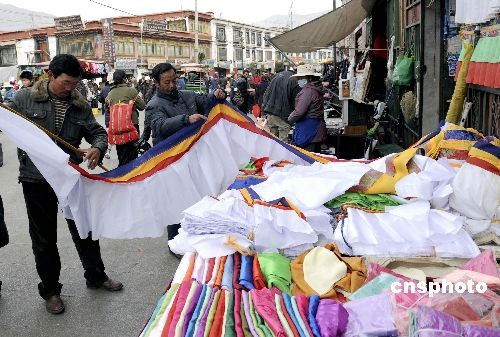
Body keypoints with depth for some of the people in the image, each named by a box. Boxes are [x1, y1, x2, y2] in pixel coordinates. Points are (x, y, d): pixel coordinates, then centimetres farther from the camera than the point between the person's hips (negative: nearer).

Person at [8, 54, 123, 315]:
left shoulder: (80, 105, 2)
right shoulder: (25, 99, -4)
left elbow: (97, 132, 5)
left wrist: (98, 148, -17)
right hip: (37, 179, -2)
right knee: (44, 237, 11)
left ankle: (96, 276, 36)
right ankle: (50, 289, 28)